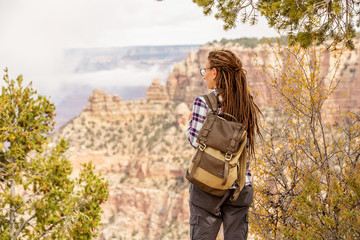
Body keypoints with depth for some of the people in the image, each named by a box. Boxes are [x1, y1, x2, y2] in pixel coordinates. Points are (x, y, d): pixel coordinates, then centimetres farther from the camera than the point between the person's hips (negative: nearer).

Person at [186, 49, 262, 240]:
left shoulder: (204, 103, -10)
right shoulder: (247, 104, 5)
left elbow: (197, 141, -9)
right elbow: (248, 144, 9)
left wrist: (190, 123, 8)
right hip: (241, 183, 5)